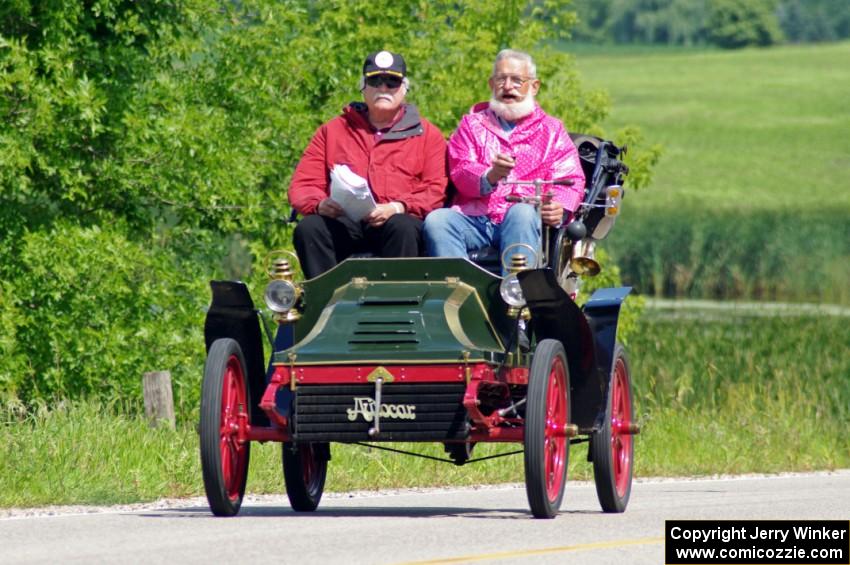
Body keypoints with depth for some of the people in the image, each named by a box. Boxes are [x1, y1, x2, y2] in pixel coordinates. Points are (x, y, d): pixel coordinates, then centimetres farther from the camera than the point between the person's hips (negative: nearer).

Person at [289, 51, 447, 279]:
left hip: (395, 219, -2)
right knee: (308, 228, -30)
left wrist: (397, 207, -14)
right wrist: (320, 204, -9)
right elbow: (302, 186, 15)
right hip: (343, 222, 2)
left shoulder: (426, 134, 18)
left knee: (401, 228, -37)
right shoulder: (332, 131, 23)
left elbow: (437, 190, 4)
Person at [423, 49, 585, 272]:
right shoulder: (472, 124, 22)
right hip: (474, 218, 1)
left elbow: (570, 180, 9)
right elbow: (461, 172, 5)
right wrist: (489, 177, -20)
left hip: (523, 221, -1)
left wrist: (560, 208, -16)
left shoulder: (551, 130, 22)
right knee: (436, 220, -29)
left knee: (522, 212, -36)